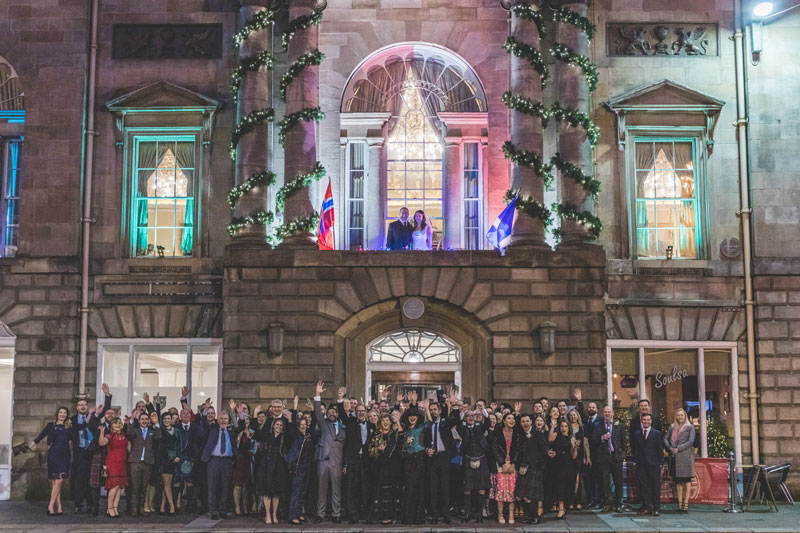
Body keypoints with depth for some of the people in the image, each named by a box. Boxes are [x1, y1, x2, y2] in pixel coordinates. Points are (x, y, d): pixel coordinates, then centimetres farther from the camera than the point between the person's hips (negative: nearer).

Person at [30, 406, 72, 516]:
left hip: (64, 455, 1)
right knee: (54, 482, -3)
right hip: (53, 455, -1)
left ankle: (51, 506, -6)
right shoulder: (51, 425, 7)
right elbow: (39, 437, 8)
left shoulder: (69, 427, 10)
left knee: (59, 481, -9)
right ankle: (59, 508, -1)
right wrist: (29, 447, 1)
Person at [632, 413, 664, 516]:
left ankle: (656, 508, 6)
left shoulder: (657, 434, 4)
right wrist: (636, 460, 4)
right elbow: (635, 449, 14)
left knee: (655, 487, 1)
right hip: (641, 465, 3)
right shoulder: (636, 434, 12)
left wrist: (660, 464, -4)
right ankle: (646, 507, 8)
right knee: (643, 486, 3)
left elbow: (660, 450, 2)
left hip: (654, 465, -3)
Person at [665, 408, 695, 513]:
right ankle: (679, 504, 6)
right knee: (677, 481, 4)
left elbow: (690, 441, -7)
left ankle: (685, 505, -8)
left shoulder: (690, 427, 4)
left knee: (686, 480, -6)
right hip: (674, 457, 4)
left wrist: (678, 449, -12)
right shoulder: (672, 427, 16)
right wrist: (670, 448, -8)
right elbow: (665, 438, 10)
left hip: (685, 456, -4)